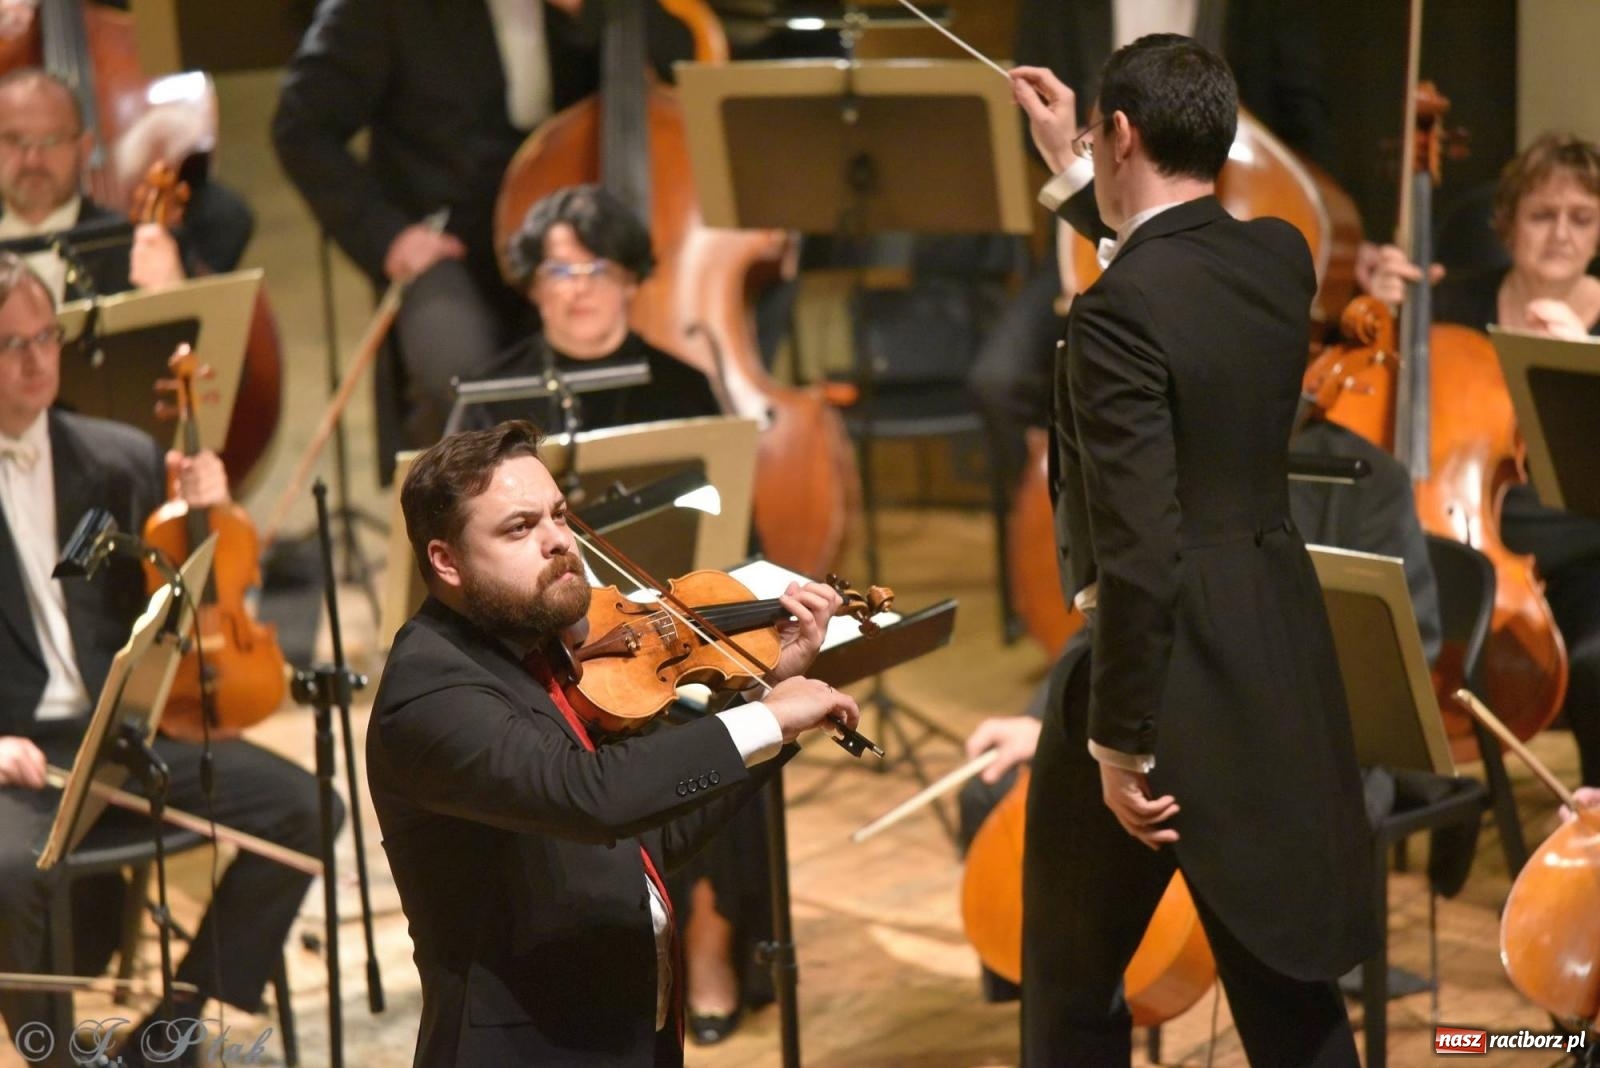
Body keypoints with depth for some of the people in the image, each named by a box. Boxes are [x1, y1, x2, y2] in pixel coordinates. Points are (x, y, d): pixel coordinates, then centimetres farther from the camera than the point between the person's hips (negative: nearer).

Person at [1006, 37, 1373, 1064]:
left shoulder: (1120, 308, -20)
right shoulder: (1282, 258, 3)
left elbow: (1140, 550, -23)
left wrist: (1120, 744, -17)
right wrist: (1069, 165, 33)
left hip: (1168, 672, -7)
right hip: (1280, 666, 7)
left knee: (1075, 985, 13)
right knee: (1289, 982, 13)